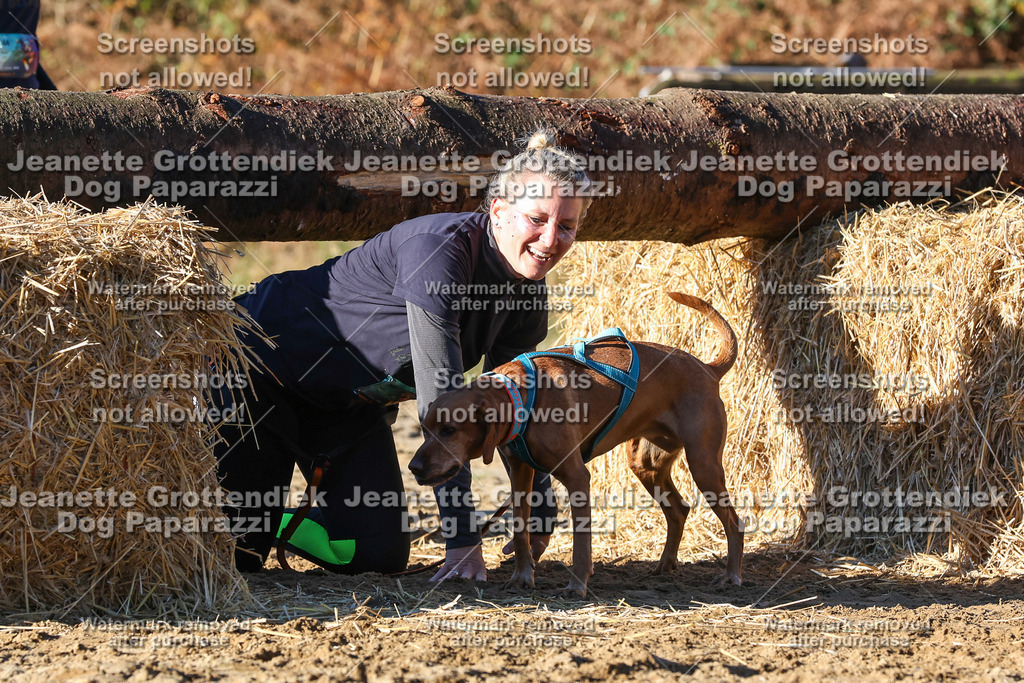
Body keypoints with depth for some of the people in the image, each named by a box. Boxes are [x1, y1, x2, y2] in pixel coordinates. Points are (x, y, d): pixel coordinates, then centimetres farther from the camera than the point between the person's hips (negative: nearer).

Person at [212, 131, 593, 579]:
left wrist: (540, 515, 1)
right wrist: (462, 539, -39)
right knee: (237, 551, -4)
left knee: (379, 556, 3)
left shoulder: (527, 292, -9)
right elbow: (440, 400, -37)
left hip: (352, 403, 7)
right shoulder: (438, 249, -34)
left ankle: (271, 523, 30)